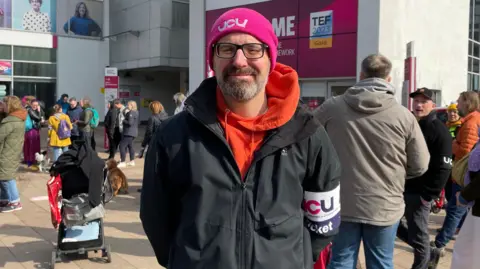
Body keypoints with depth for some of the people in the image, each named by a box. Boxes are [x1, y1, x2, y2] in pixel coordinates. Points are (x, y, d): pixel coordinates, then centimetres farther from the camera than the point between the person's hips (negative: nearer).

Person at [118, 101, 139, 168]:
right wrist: (126, 114, 8)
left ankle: (122, 162, -10)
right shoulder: (135, 112, 15)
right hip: (132, 132, 11)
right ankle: (132, 161, 26)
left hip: (129, 133, -11)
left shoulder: (131, 113, -17)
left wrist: (124, 121, -10)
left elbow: (130, 123, -25)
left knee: (122, 146, -9)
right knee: (130, 146, 19)